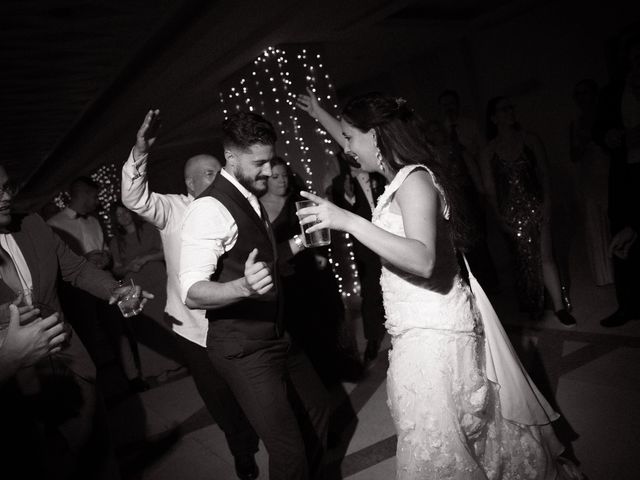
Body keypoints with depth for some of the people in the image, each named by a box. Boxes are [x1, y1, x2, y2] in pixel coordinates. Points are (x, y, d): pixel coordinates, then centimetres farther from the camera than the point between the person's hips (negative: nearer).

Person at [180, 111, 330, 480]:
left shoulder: (250, 199, 8)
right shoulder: (211, 208, -21)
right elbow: (192, 293, -28)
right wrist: (243, 287, -43)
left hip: (276, 336, 10)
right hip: (243, 349, -9)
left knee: (318, 410, 23)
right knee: (289, 450, -9)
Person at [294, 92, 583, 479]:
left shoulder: (415, 180, -17)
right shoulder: (401, 178, 10)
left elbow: (423, 261, -31)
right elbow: (358, 150, 31)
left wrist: (348, 221, -34)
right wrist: (318, 113, 37)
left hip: (434, 333, -9)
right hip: (421, 327, 9)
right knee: (477, 430, 19)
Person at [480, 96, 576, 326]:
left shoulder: (530, 140, 3)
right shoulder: (489, 151, 3)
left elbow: (544, 174, 2)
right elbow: (489, 187, 3)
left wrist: (547, 204, -8)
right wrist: (499, 217, -2)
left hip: (535, 206, 0)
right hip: (511, 212, 1)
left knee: (546, 256, -6)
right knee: (525, 260, 6)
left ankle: (560, 307, 1)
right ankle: (532, 307, 20)